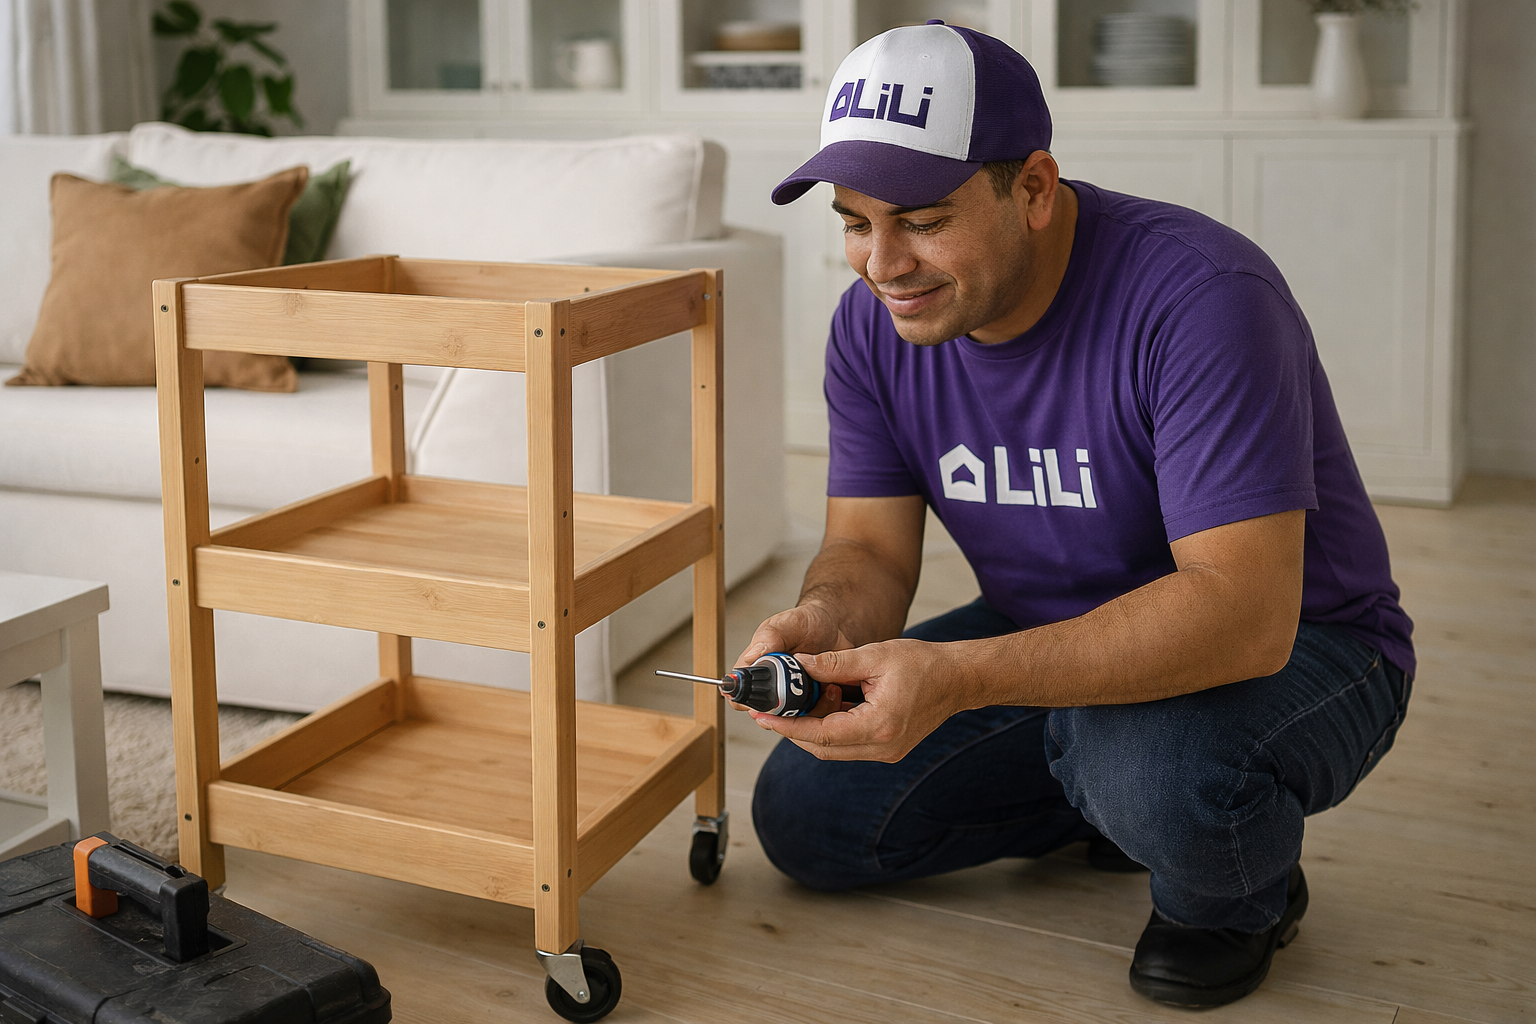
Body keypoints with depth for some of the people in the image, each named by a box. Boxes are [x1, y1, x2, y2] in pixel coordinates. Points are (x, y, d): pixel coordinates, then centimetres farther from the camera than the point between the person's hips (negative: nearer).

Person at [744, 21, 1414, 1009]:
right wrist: (822, 625, -32)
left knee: (1151, 762, -40)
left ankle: (1245, 890, -2)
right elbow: (869, 547, -5)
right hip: (1055, 638, 7)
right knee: (804, 817, 0)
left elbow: (1243, 611, -38)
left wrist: (955, 677, -48)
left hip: (1287, 649, -6)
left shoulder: (1198, 295, -31)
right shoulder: (876, 320, -9)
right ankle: (1110, 799, 17)